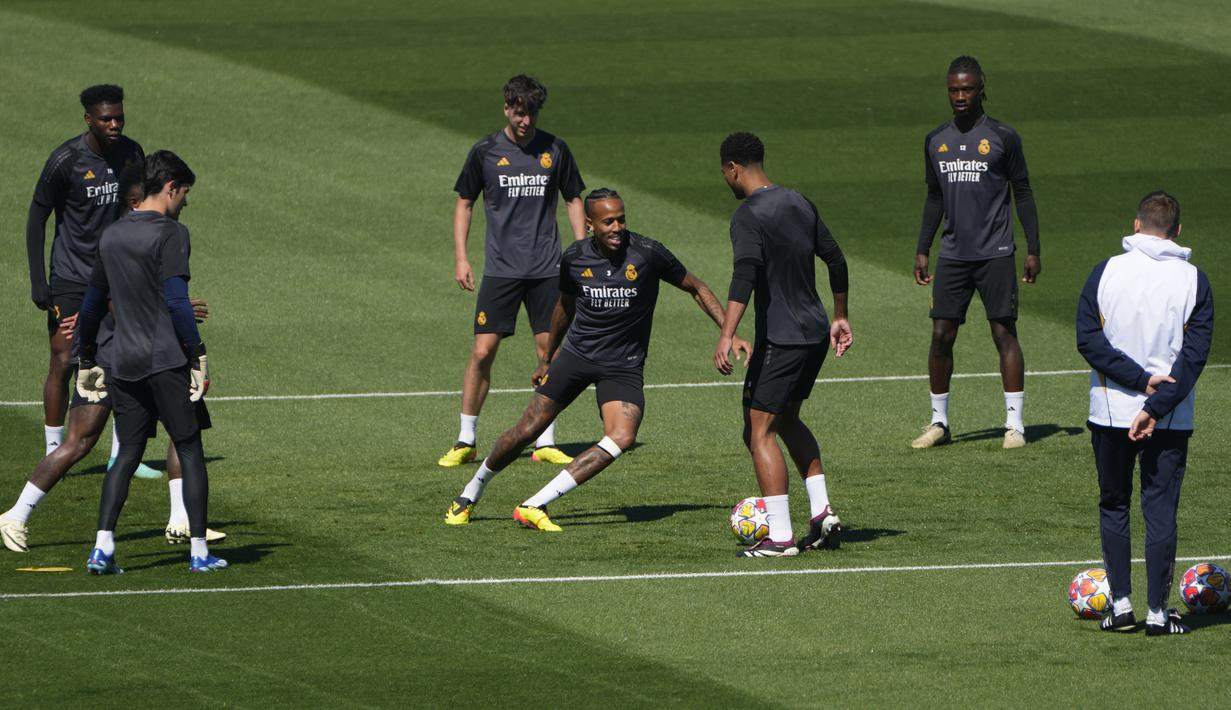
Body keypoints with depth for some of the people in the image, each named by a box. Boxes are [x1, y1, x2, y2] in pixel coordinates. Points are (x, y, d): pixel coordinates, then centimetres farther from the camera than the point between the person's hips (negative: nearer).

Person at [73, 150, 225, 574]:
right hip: (166, 360, -6)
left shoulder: (112, 236, 13)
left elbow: (92, 303, 19)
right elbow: (177, 301, -18)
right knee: (190, 452, 3)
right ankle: (199, 551, 3)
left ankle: (102, 548, -3)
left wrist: (87, 361, 27)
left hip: (123, 364, 6)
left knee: (128, 455, 10)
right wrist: (198, 356, -16)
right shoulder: (170, 233, -9)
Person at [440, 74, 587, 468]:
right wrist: (460, 258, 2)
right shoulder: (485, 152, 0)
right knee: (482, 351, -6)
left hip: (546, 269, 2)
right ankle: (465, 440, 4)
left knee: (550, 351, 0)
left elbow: (574, 200, 14)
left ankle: (545, 442, 9)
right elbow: (464, 203, 9)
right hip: (500, 270, -1)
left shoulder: (555, 150, 4)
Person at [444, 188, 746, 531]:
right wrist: (547, 358, 25)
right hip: (577, 354, 2)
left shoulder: (647, 253, -15)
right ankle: (470, 494, 25)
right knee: (527, 431, 1)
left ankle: (533, 506, -24)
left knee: (622, 438, -26)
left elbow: (697, 289, -2)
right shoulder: (574, 258, -5)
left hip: (623, 367, -2)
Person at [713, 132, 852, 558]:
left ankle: (780, 536, -7)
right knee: (787, 420, 24)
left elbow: (746, 273, -28)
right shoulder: (799, 203, 11)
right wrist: (840, 317, 27)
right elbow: (835, 259, 18)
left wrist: (727, 335, -36)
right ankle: (822, 513, 16)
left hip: (780, 339, -9)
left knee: (759, 431, -3)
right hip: (816, 333, 9)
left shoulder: (749, 216, -14)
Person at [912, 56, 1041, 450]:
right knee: (941, 335, 1)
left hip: (995, 254, -4)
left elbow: (1023, 193, 1)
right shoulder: (936, 142, 10)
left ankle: (1015, 423, -1)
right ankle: (939, 422, 11)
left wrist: (1033, 250, -3)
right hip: (952, 255, 4)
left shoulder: (1003, 137, -2)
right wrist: (921, 250, 14)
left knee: (1004, 333, -4)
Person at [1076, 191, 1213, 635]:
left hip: (1110, 411, 1)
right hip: (1170, 420, -1)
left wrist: (1140, 379, -12)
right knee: (1161, 511, 5)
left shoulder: (1106, 273, -4)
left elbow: (1088, 339, -10)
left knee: (1113, 506, 15)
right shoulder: (1193, 281, -5)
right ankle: (1157, 613, 4)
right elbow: (1195, 353, -11)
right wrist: (1156, 406, -14)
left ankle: (1121, 605, 12)